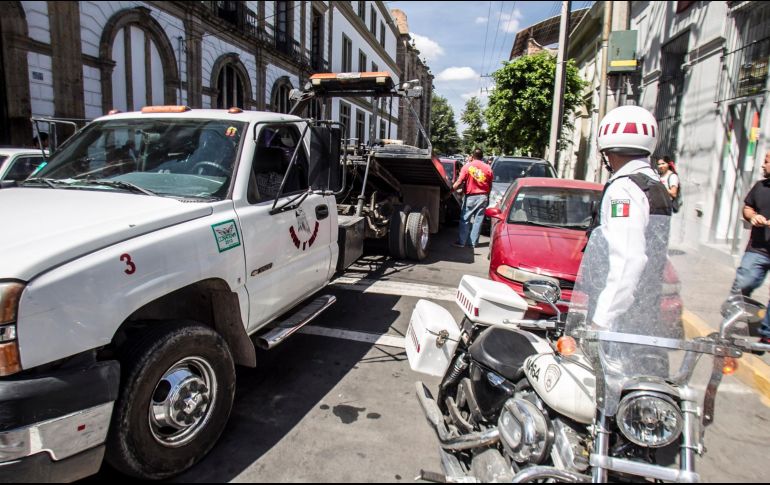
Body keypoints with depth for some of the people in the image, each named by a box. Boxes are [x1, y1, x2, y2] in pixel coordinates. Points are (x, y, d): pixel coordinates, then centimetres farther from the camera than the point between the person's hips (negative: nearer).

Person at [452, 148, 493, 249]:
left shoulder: (467, 166, -5)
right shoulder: (488, 168, 4)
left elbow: (459, 182, -13)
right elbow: (490, 185, 8)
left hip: (470, 197, -2)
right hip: (483, 196, 3)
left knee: (465, 219, 4)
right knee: (478, 220, 7)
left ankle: (461, 242, 3)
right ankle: (473, 242, 11)